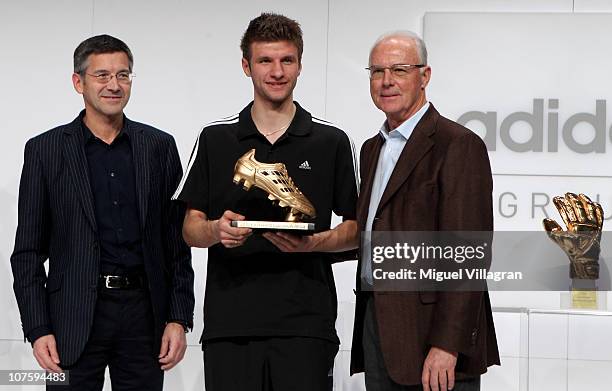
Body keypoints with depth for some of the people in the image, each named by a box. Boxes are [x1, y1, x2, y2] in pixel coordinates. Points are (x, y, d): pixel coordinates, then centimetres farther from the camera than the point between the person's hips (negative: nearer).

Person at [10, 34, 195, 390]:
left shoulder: (159, 146, 8)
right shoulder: (45, 150, 2)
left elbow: (178, 240, 8)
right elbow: (28, 251, 2)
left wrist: (179, 318, 1)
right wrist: (38, 330, -6)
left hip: (144, 312, 2)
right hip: (74, 318, -2)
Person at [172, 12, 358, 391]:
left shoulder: (331, 142, 6)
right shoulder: (215, 139, 9)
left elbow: (355, 229, 9)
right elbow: (190, 229, 9)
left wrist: (313, 243, -11)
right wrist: (217, 230, -13)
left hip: (306, 324, -1)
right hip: (229, 322, 1)